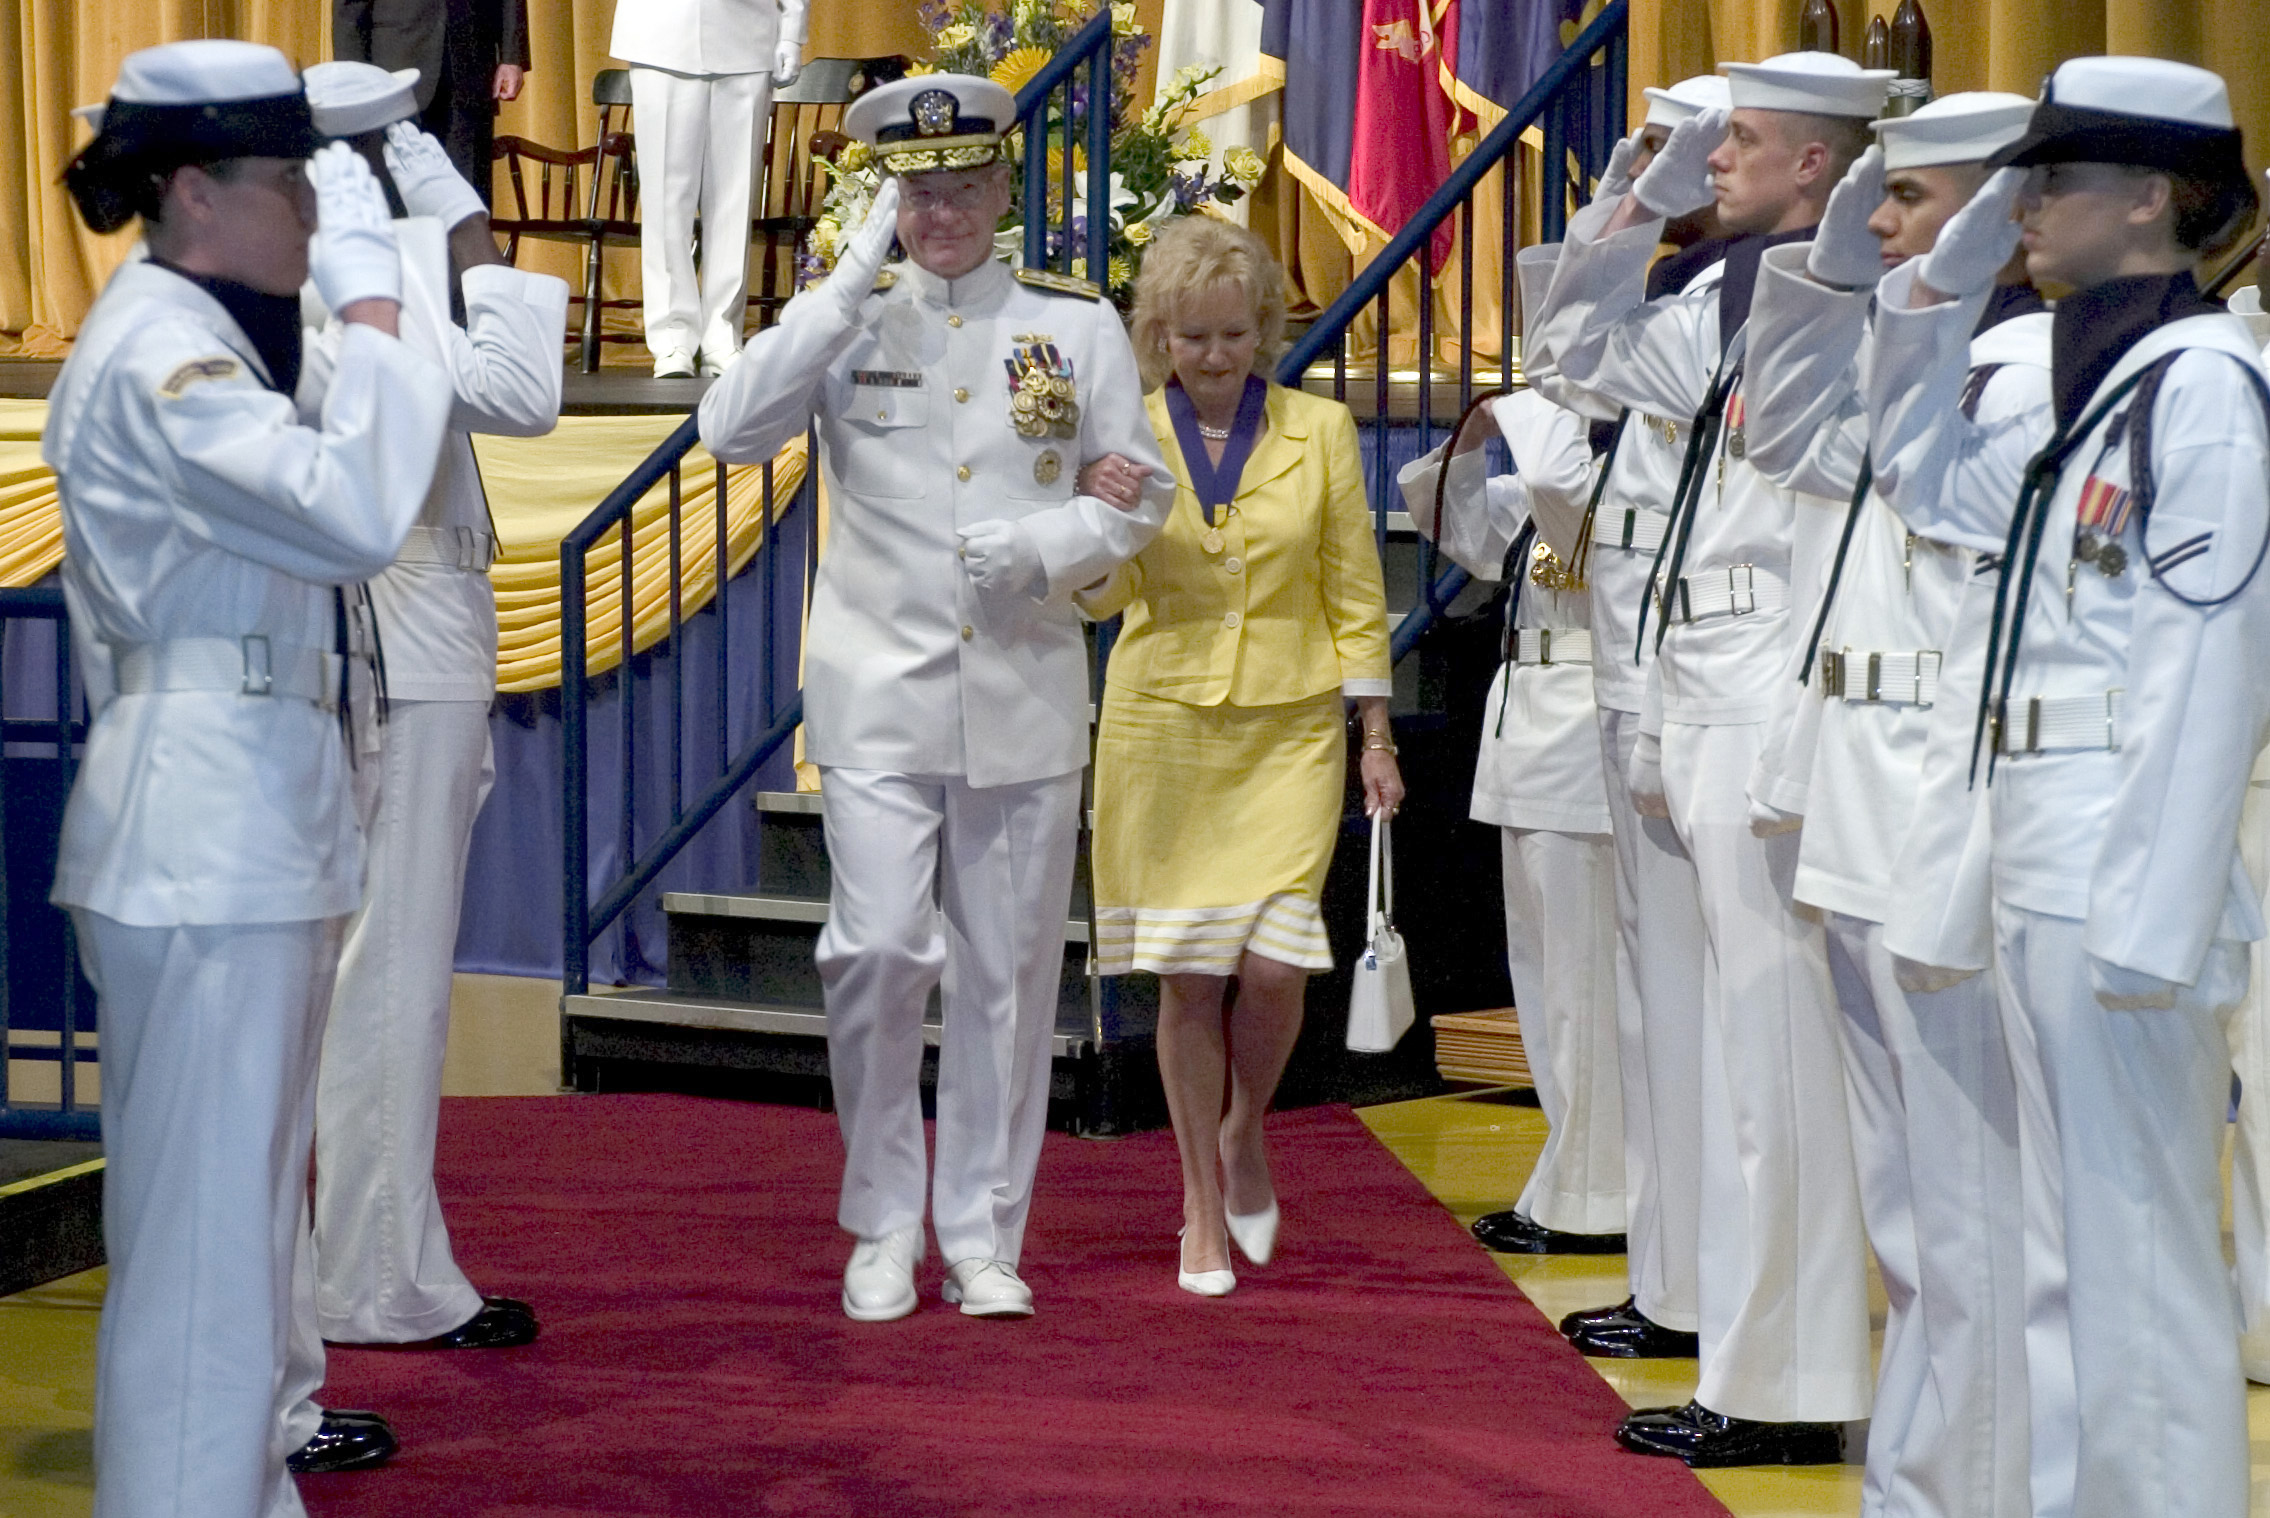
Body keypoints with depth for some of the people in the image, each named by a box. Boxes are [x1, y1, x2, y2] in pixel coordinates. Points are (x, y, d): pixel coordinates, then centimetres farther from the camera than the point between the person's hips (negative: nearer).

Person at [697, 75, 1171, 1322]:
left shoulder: (1077, 323, 7)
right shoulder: (846, 321, 5)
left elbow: (1139, 495, 8)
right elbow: (729, 431, -11)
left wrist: (1045, 545, -13)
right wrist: (854, 283, -14)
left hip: (1024, 701, 1)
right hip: (880, 697, -1)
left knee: (1008, 972, 5)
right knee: (878, 955, -8)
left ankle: (984, 1239, 16)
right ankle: (882, 1229, 10)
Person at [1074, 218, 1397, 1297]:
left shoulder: (1319, 431, 3)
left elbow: (1354, 595, 7)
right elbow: (1103, 595, -4)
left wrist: (1376, 739, 5)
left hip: (1289, 731, 0)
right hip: (1163, 727, 0)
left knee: (1274, 966, -9)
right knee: (1188, 977, 2)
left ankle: (1243, 1136, 22)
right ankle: (1205, 1209, 16)